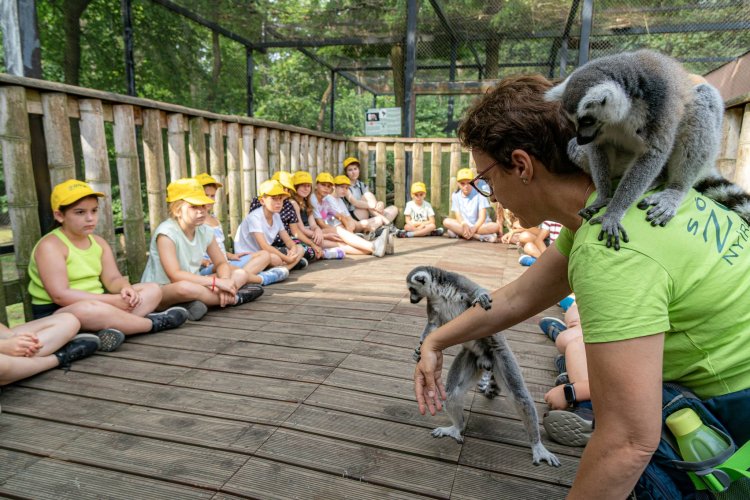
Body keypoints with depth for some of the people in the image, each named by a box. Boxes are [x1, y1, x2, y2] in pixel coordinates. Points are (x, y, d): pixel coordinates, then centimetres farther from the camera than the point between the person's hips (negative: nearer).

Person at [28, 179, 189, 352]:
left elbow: (113, 279, 3)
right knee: (90, 309, -41)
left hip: (98, 305, 8)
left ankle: (115, 327, -32)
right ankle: (153, 323, -19)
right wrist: (112, 301, -25)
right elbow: (61, 295, -23)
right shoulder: (50, 246, -13)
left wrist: (126, 288, -22)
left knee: (152, 290, -3)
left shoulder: (99, 242, 10)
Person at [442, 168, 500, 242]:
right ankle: (482, 236, -34)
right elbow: (458, 215, -6)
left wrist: (474, 228, -31)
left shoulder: (479, 194, -5)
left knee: (495, 226, -31)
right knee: (446, 221, -26)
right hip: (463, 226, 2)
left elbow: (482, 217, -13)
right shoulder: (455, 196, 1)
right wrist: (464, 225, -28)